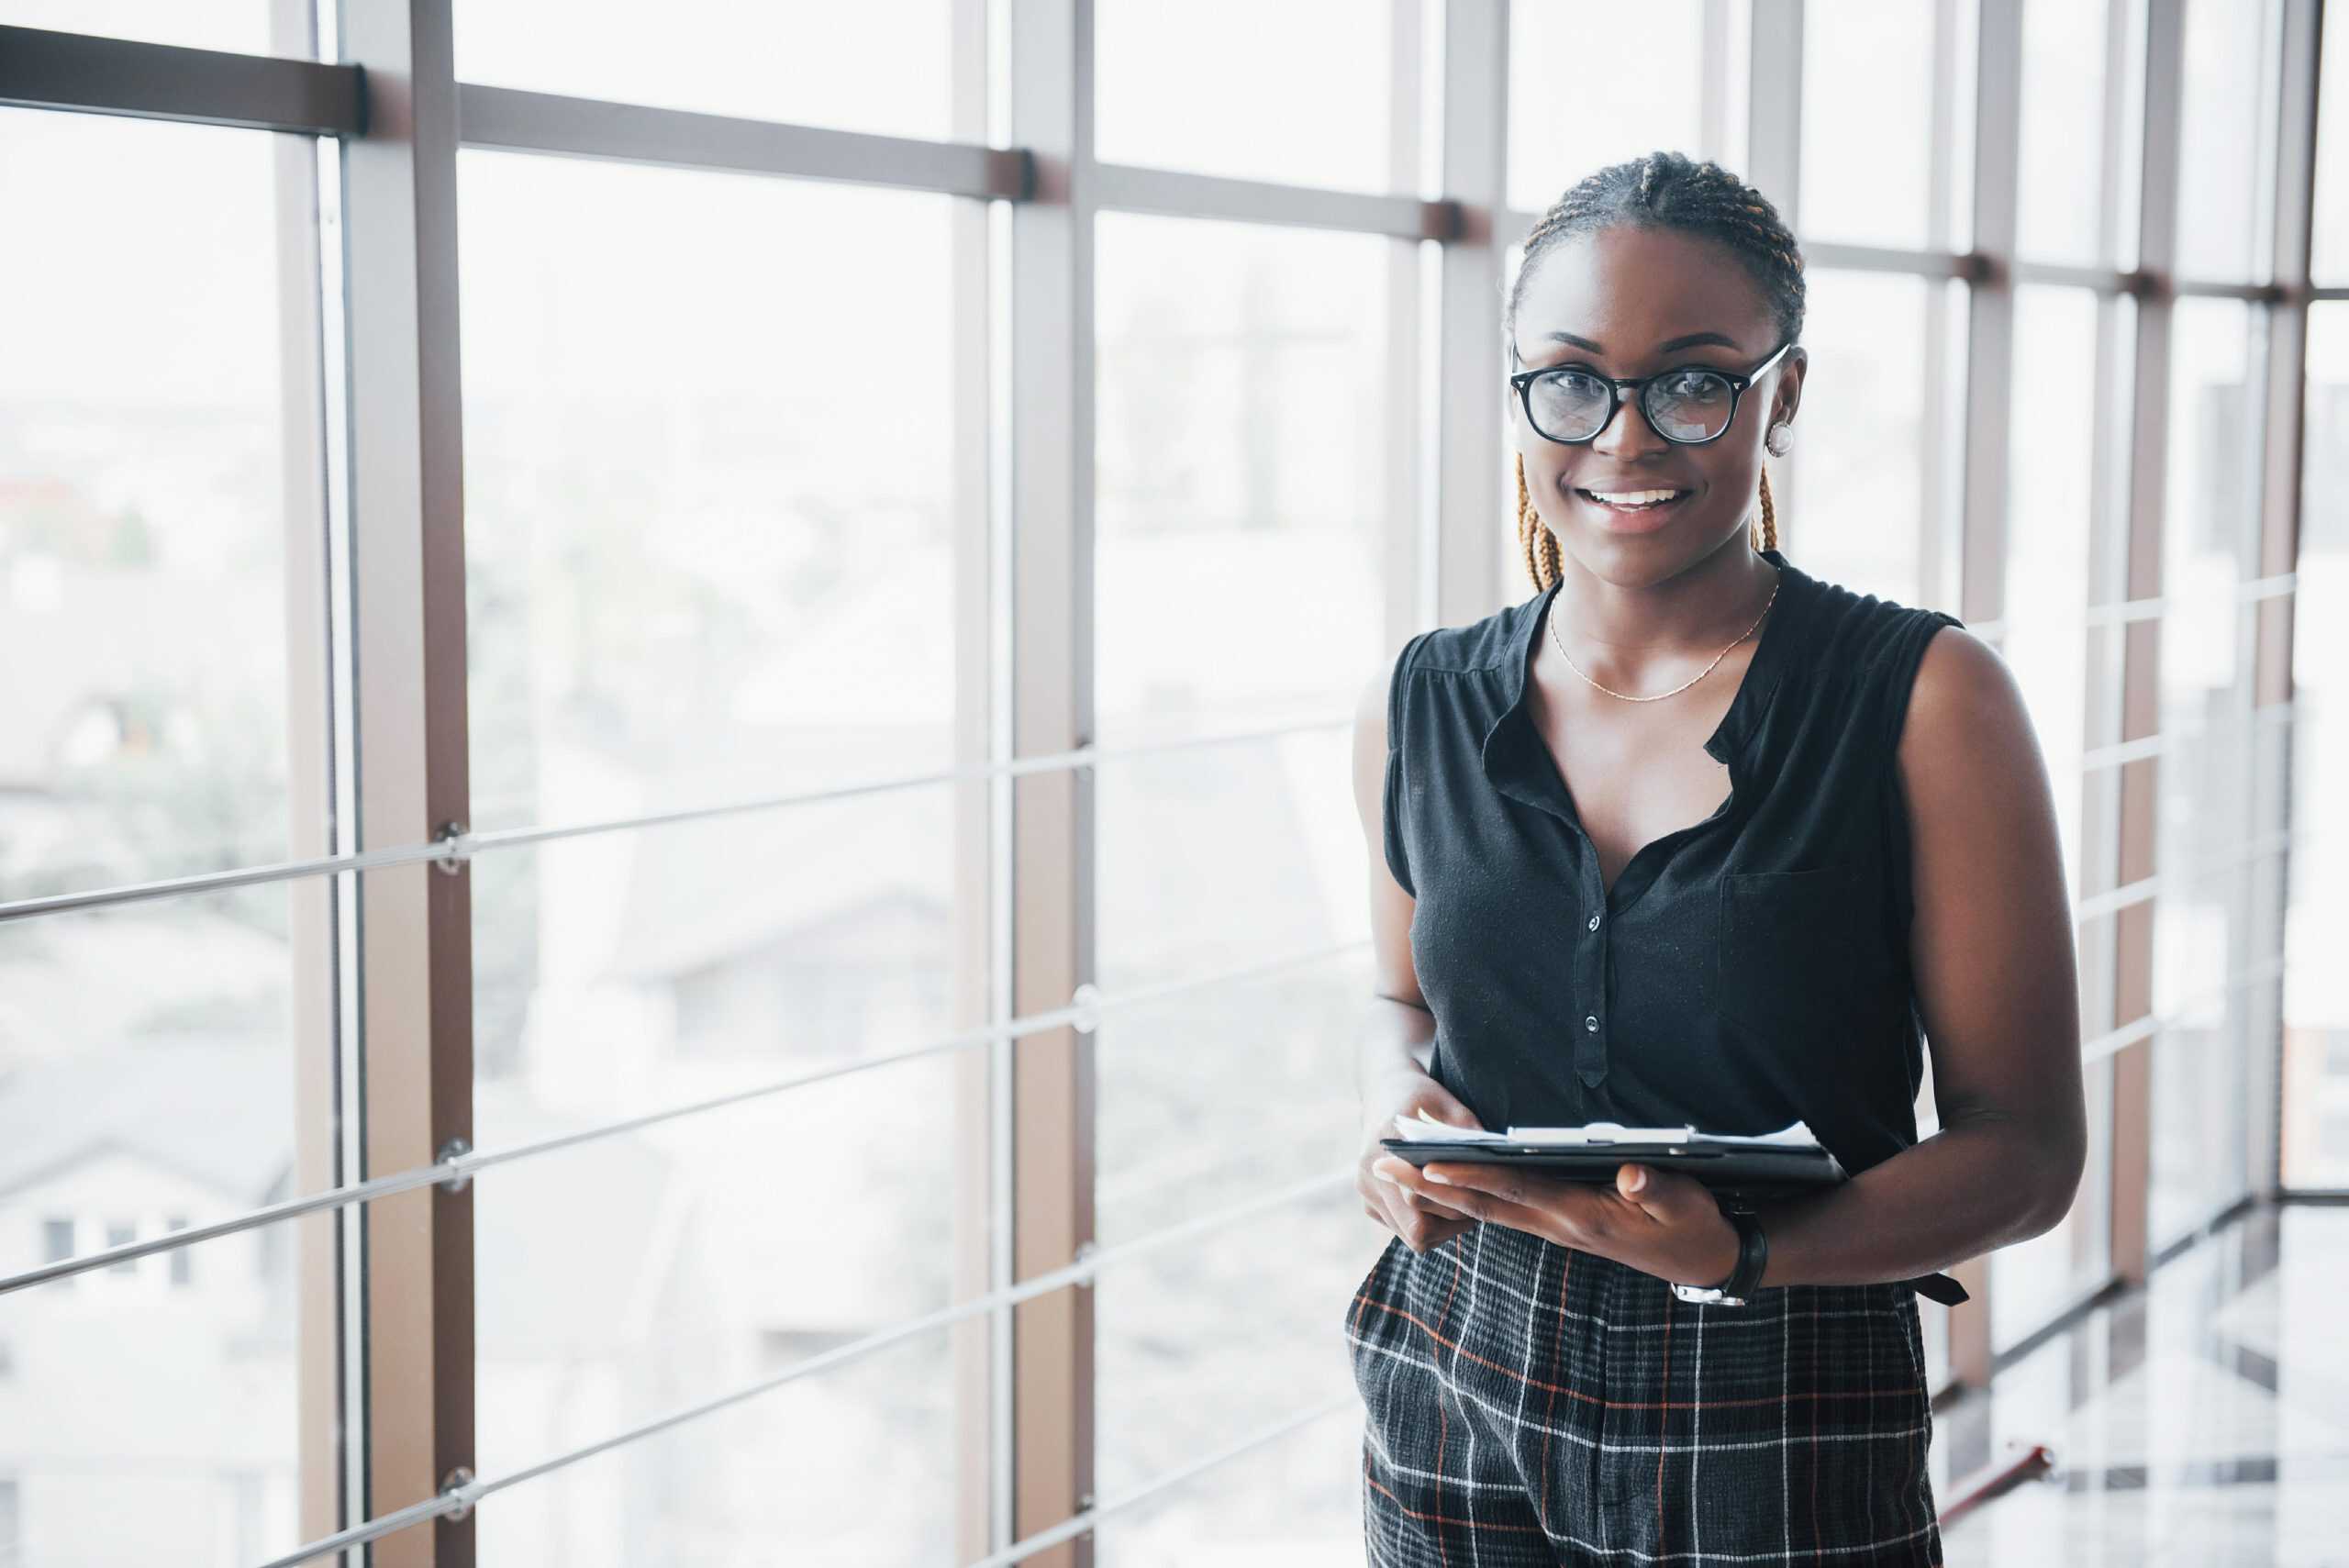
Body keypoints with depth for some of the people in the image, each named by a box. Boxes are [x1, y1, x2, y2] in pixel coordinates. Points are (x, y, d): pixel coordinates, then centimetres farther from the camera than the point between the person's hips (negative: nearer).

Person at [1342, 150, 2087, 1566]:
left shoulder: (1925, 698, -10)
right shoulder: (1420, 708, 1)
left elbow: (2027, 1145, -9)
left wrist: (1735, 1256, -24)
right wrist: (1398, 1108, -5)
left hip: (1779, 1443, -3)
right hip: (1458, 1392, 3)